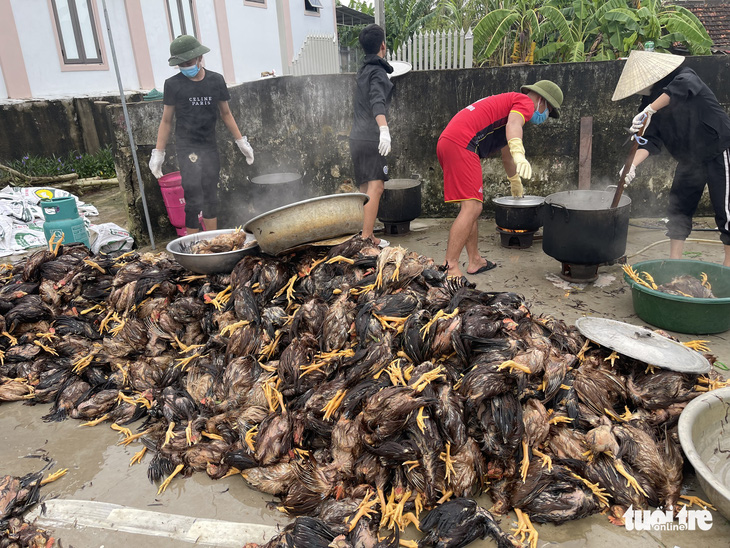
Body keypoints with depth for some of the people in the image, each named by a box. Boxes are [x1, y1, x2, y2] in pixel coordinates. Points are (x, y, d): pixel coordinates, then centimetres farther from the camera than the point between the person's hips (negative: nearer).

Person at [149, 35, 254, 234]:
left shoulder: (215, 80, 5)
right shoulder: (173, 84, -2)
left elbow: (226, 114, 14)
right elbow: (166, 121, 3)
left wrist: (241, 141, 11)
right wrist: (158, 153, 0)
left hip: (210, 146, 3)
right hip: (187, 148, -3)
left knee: (210, 198, 9)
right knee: (194, 199, -10)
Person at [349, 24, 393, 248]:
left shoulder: (362, 71, 20)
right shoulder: (378, 72, -7)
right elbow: (377, 102, -26)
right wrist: (385, 130, -40)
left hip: (357, 138, 9)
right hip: (371, 139, -9)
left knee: (366, 189, 13)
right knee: (375, 189, -10)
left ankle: (365, 236, 20)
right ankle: (366, 239, -14)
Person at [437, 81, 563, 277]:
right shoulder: (526, 102, 4)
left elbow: (506, 152, 47)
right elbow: (513, 125, -21)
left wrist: (515, 182, 59)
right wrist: (519, 154, -39)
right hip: (462, 144, -11)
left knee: (471, 207, 16)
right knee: (472, 207, -15)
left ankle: (475, 261, 22)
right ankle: (450, 267, -20)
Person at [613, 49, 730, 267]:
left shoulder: (684, 76, -12)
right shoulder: (649, 102, 2)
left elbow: (681, 87, -39)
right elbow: (650, 140, -8)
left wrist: (648, 111, -40)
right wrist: (632, 164, -23)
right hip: (689, 159, 7)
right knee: (678, 208, 8)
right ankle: (674, 260, 17)